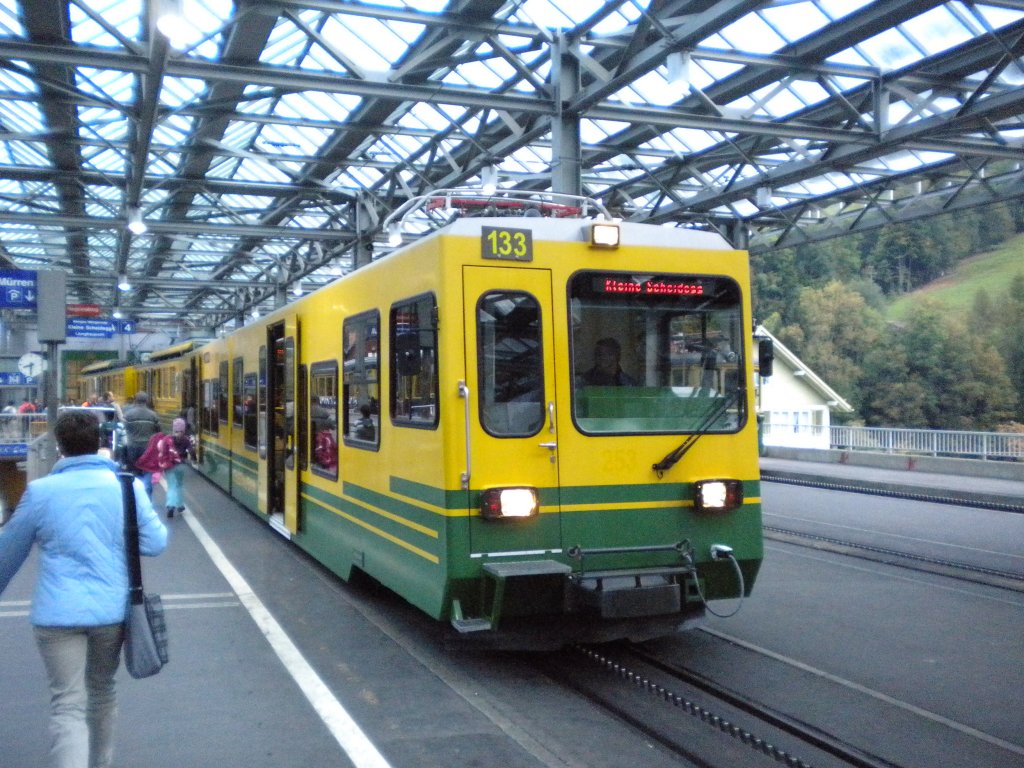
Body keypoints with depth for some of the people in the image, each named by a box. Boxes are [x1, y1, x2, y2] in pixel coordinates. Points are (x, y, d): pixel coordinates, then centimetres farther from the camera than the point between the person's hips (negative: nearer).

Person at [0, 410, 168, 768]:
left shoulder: (40, 491, -7)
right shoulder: (127, 486, -4)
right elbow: (156, 542, -1)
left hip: (57, 613, -3)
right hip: (112, 608, 3)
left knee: (67, 705, -1)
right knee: (102, 690, 23)